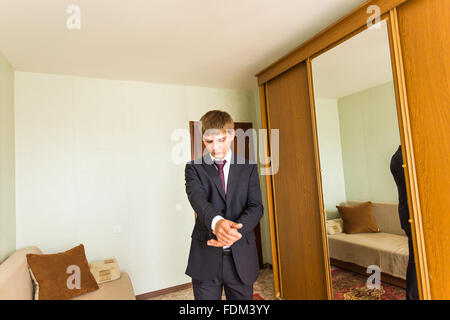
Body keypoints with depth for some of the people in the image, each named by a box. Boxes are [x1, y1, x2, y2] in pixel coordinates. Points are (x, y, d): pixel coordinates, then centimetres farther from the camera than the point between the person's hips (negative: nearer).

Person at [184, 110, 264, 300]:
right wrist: (216, 221, -38)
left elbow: (256, 206, -4)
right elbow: (197, 198, -17)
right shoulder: (194, 168, 1)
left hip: (241, 257, 1)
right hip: (205, 257, -1)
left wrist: (236, 230, -24)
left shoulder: (249, 168, 5)